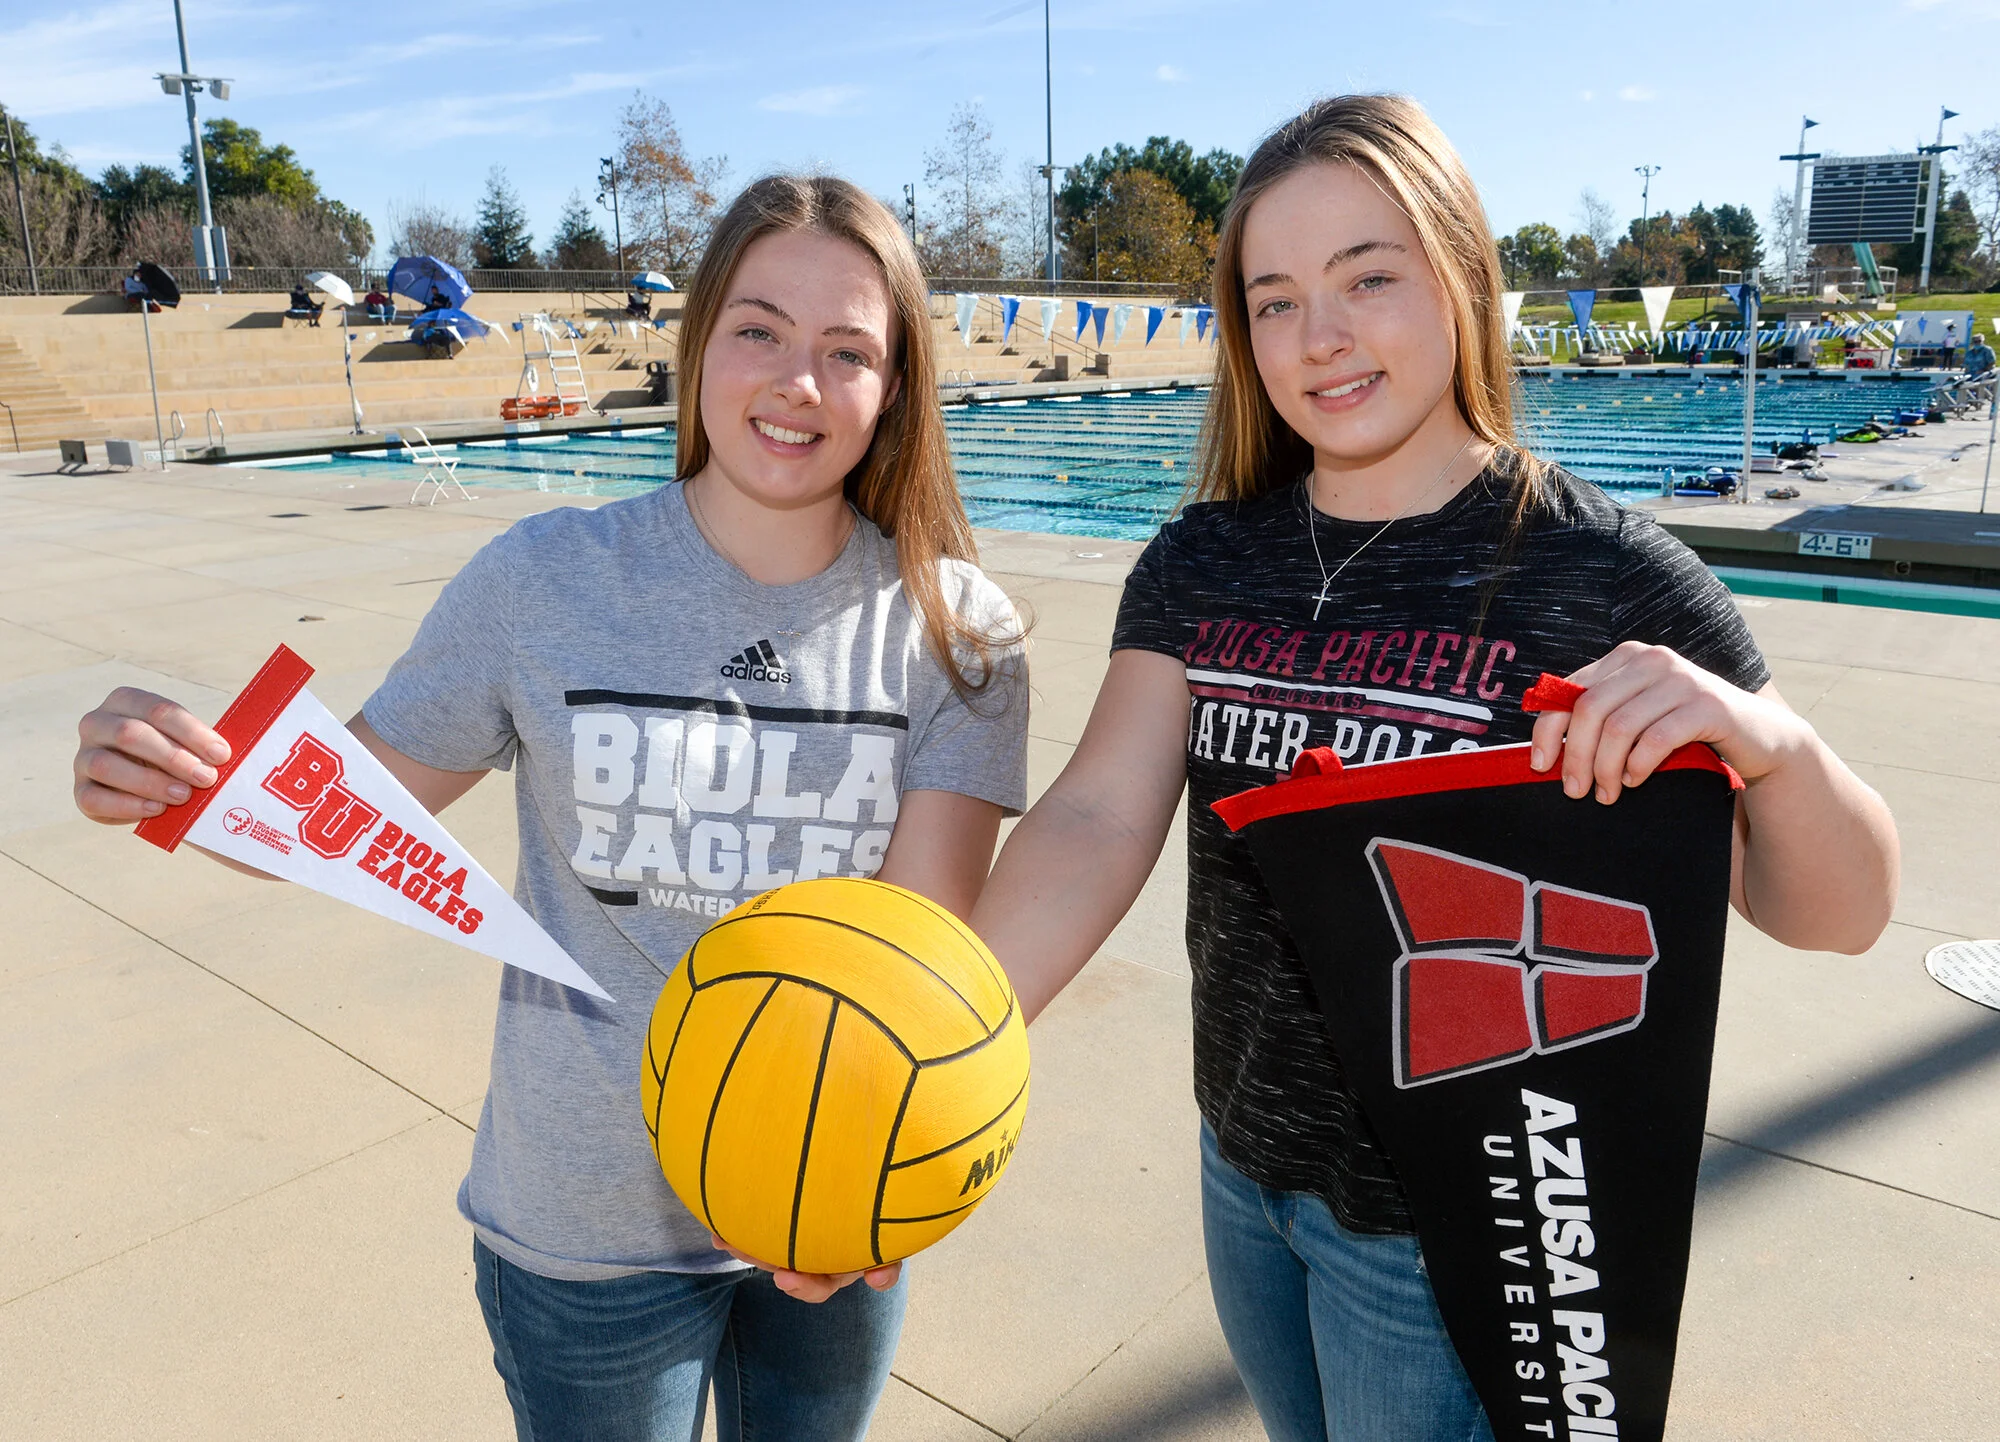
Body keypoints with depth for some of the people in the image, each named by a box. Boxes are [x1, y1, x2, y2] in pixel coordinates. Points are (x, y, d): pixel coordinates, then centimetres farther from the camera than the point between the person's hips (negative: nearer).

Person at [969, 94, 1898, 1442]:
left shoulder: (1602, 575, -17)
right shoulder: (1204, 564, -5)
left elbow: (1835, 915, -14)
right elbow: (1096, 824, -14)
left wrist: (1770, 740, -36)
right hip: (1245, 1169, 4)